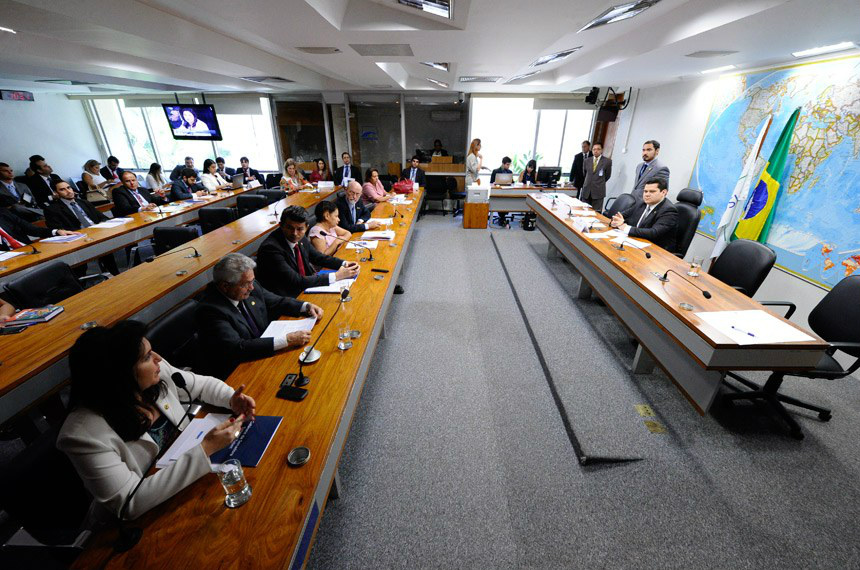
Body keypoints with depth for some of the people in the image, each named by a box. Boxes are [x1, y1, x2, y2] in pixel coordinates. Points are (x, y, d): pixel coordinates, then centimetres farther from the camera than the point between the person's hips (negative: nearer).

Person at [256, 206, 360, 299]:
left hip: (305, 286, 7)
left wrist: (344, 264, -3)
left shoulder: (301, 238, -3)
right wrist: (336, 276, -24)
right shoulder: (270, 248, -24)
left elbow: (317, 257, 13)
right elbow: (297, 282, -26)